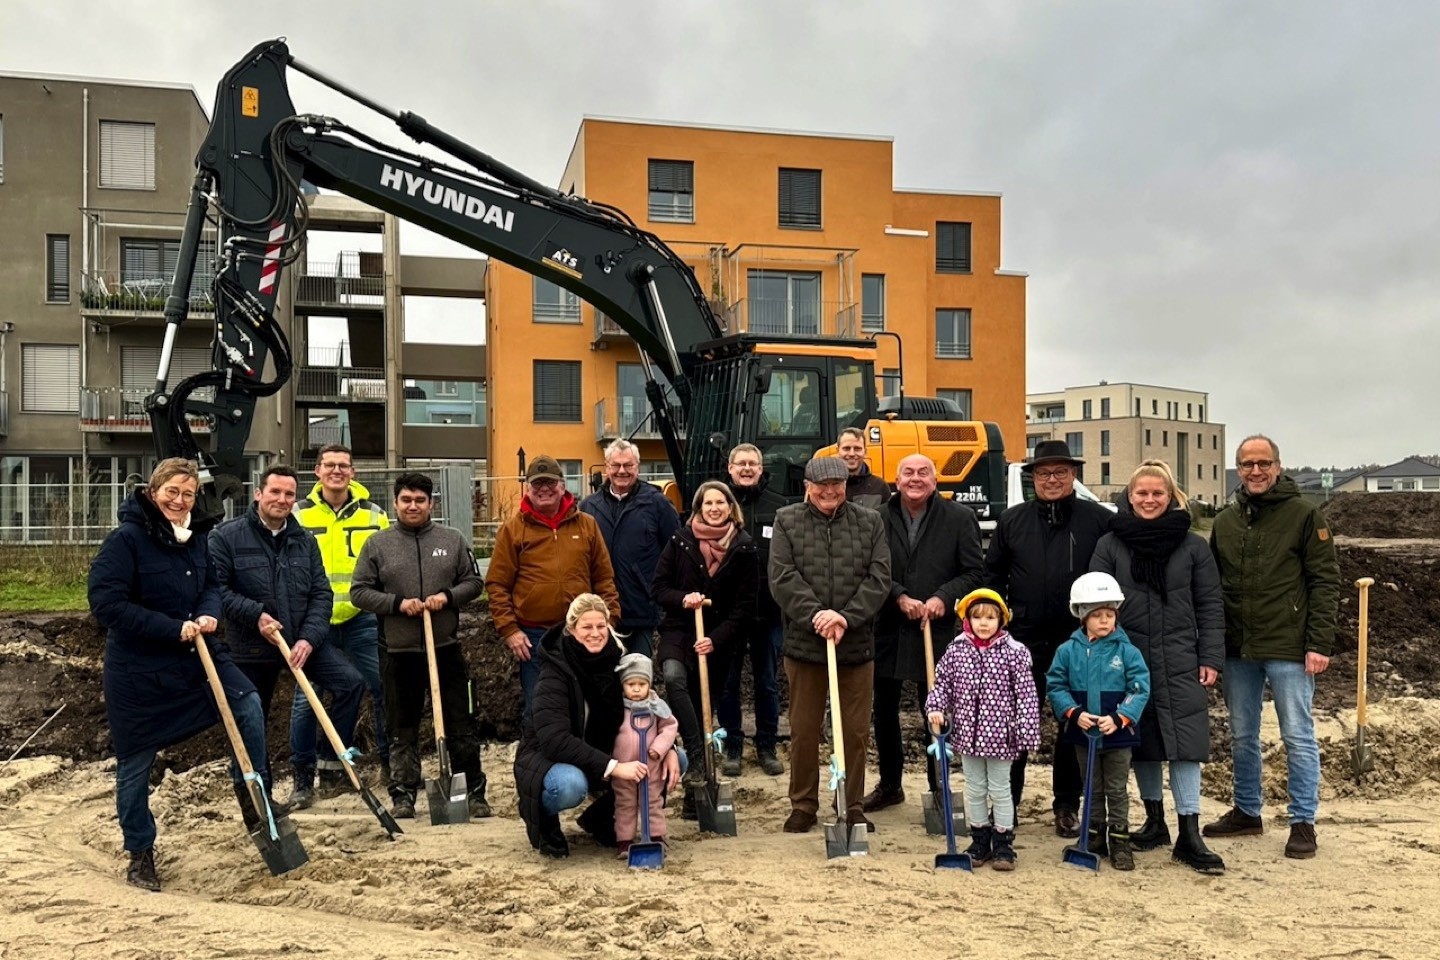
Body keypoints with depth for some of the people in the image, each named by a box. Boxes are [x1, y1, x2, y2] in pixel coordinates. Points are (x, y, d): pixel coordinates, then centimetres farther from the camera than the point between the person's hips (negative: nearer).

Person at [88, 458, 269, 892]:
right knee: (135, 763, 6)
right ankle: (140, 854, 23)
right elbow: (105, 602, -20)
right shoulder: (126, 538, -15)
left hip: (195, 653, 5)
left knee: (248, 703, -9)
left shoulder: (197, 537, 4)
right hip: (137, 666, -5)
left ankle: (254, 792, 12)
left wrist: (208, 614, -10)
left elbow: (211, 584, 14)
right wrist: (174, 629, -21)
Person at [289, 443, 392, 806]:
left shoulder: (373, 514, 8)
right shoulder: (299, 514, 5)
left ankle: (390, 763, 19)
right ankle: (303, 776, 14)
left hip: (363, 617, 1)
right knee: (306, 698, 1)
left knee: (382, 689, 2)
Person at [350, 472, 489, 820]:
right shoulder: (377, 544, 3)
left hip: (447, 648, 1)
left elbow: (473, 582, 8)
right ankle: (403, 794, 19)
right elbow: (359, 592, 1)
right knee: (402, 729, 9)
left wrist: (448, 596, -11)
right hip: (398, 651, 0)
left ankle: (474, 792, 14)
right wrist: (397, 603, -12)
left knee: (461, 725, 6)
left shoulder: (454, 540, 6)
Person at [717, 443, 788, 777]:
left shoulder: (778, 506, 3)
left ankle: (767, 748, 25)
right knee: (728, 682, 9)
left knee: (767, 683, 11)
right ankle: (732, 749, 22)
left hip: (768, 609, 1)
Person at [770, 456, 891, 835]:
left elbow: (879, 578, -2)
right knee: (803, 729, 9)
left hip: (857, 645, 1)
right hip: (804, 643, -1)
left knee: (856, 731, 9)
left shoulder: (870, 522, 5)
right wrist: (815, 614, -19)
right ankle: (803, 805, 24)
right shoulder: (787, 521, 2)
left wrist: (847, 617, -14)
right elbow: (782, 578, -7)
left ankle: (853, 807, 24)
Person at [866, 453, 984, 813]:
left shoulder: (959, 518, -1)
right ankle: (889, 785, 31)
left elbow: (974, 572, -1)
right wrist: (900, 598, -16)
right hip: (888, 631, 2)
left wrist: (943, 598, -15)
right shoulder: (879, 519, 0)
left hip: (938, 631, -2)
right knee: (884, 712, 13)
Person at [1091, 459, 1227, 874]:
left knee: (1185, 742, -5)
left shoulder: (1193, 546, 4)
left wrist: (1211, 659, -1)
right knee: (1141, 741, 9)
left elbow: (1210, 607, 5)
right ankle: (1154, 821, 24)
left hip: (1180, 664, -1)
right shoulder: (1110, 545, 4)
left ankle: (1189, 834, 1)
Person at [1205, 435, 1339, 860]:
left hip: (1289, 649, -5)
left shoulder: (1304, 515, -4)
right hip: (1237, 650, 5)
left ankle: (1303, 822, 15)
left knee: (1298, 737, 3)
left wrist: (1320, 643, -13)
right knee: (1242, 737, 14)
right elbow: (1211, 587, 13)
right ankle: (1247, 812, 27)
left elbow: (1325, 582, -7)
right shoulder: (1225, 521, 10)